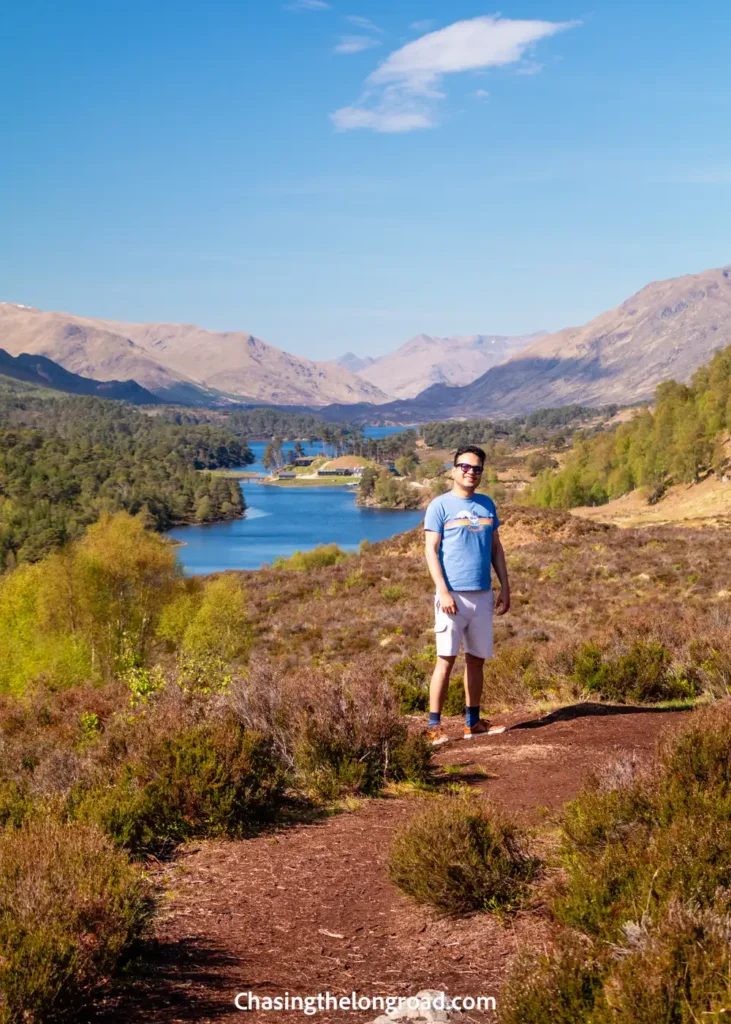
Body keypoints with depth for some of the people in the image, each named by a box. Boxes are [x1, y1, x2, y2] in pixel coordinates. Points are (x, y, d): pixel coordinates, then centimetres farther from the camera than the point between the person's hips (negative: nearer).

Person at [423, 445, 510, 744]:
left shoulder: (487, 504, 14)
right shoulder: (440, 505, -3)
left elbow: (496, 548, 17)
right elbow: (431, 550, -8)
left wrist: (505, 588, 11)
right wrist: (443, 592, -17)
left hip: (483, 595, 6)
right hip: (453, 595, -5)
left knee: (477, 659, 10)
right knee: (446, 659, -7)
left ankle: (473, 722, 19)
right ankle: (434, 725, -2)